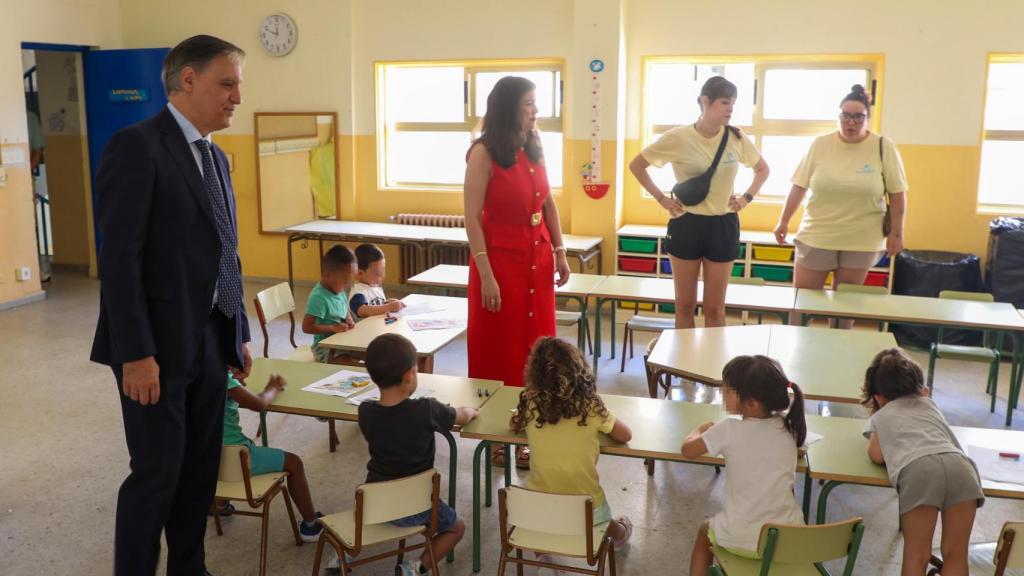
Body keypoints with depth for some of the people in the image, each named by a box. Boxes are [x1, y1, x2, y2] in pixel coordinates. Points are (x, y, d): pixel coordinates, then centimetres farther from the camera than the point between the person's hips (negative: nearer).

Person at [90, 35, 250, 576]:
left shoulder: (216, 158, 14)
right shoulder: (136, 146, -11)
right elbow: (119, 258, -16)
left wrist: (239, 333, 15)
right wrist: (136, 353, -20)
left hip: (210, 342, 8)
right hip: (159, 345, -7)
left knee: (200, 469, 13)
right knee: (157, 473, 1)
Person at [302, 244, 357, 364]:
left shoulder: (340, 291, 4)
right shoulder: (319, 298, -21)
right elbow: (306, 327, -24)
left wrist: (349, 320, 1)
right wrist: (333, 328, -25)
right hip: (325, 348, -8)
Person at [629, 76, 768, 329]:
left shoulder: (737, 138, -2)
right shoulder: (678, 137, -10)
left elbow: (762, 169, 17)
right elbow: (636, 166, 1)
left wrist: (747, 198, 4)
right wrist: (662, 198, -3)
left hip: (723, 225, 2)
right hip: (686, 225, -2)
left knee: (714, 308, 7)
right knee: (685, 305, 7)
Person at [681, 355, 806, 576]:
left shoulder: (728, 430, -17)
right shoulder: (788, 426, -5)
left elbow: (688, 449, -3)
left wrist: (701, 430, 15)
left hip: (742, 540, -3)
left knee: (705, 531, 28)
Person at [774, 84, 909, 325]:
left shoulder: (884, 147, -4)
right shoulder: (820, 144, -1)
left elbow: (897, 194, -1)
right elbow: (799, 186, 4)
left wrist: (896, 233, -3)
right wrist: (784, 221, 5)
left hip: (860, 240, -1)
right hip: (816, 236, 1)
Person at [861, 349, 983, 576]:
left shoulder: (879, 416, 30)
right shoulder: (928, 403, 39)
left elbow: (877, 456, 16)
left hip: (919, 469, -3)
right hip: (960, 464, 3)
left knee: (916, 555, 4)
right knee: (956, 553, 11)